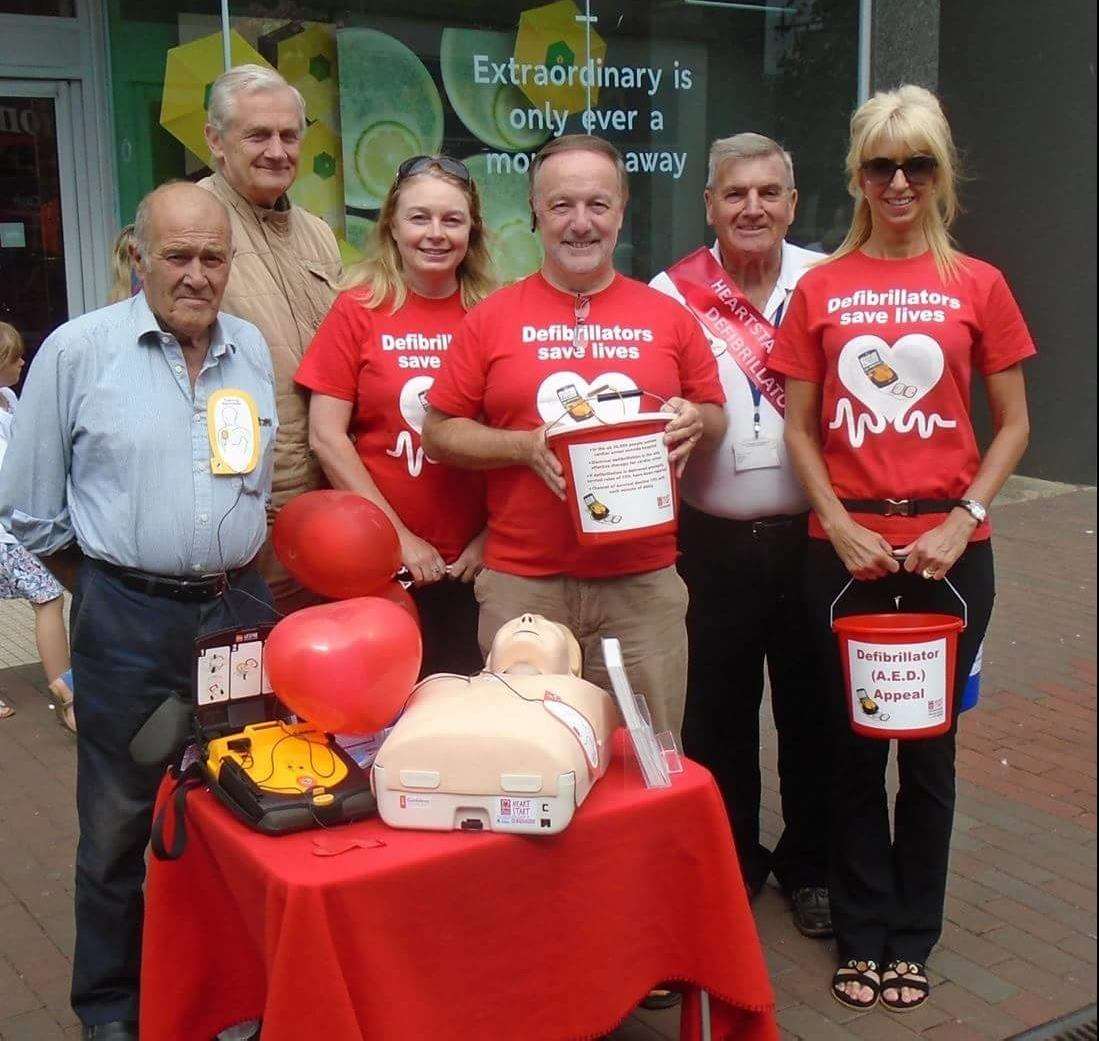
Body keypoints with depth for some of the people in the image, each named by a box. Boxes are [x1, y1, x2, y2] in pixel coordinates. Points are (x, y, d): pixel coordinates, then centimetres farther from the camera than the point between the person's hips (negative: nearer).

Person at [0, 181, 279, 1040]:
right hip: (127, 622, -3)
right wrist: (108, 587, 5)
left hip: (239, 608, 4)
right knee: (118, 824, 9)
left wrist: (231, 575, 13)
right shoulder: (77, 351, -7)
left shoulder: (254, 350, 6)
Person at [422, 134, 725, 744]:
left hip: (643, 582, 1)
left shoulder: (668, 316, 7)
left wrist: (694, 421, -8)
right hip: (523, 585, -1)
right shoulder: (492, 317, 3)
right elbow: (439, 434, 4)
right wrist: (525, 447, -12)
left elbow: (715, 417, 16)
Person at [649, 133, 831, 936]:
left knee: (812, 705, 12)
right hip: (720, 539, 0)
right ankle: (730, 862, 32)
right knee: (720, 709, 12)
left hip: (813, 532, 1)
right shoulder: (672, 294, -3)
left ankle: (810, 865, 32)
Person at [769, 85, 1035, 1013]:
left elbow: (1013, 424, 4)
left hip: (948, 547, 0)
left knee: (929, 744, 9)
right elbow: (800, 428, 4)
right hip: (845, 547, 1)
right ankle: (863, 933, 25)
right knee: (855, 742, 9)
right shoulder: (821, 290, 3)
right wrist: (841, 526, -8)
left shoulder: (977, 285, 2)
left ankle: (914, 936, 26)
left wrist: (963, 520, -9)